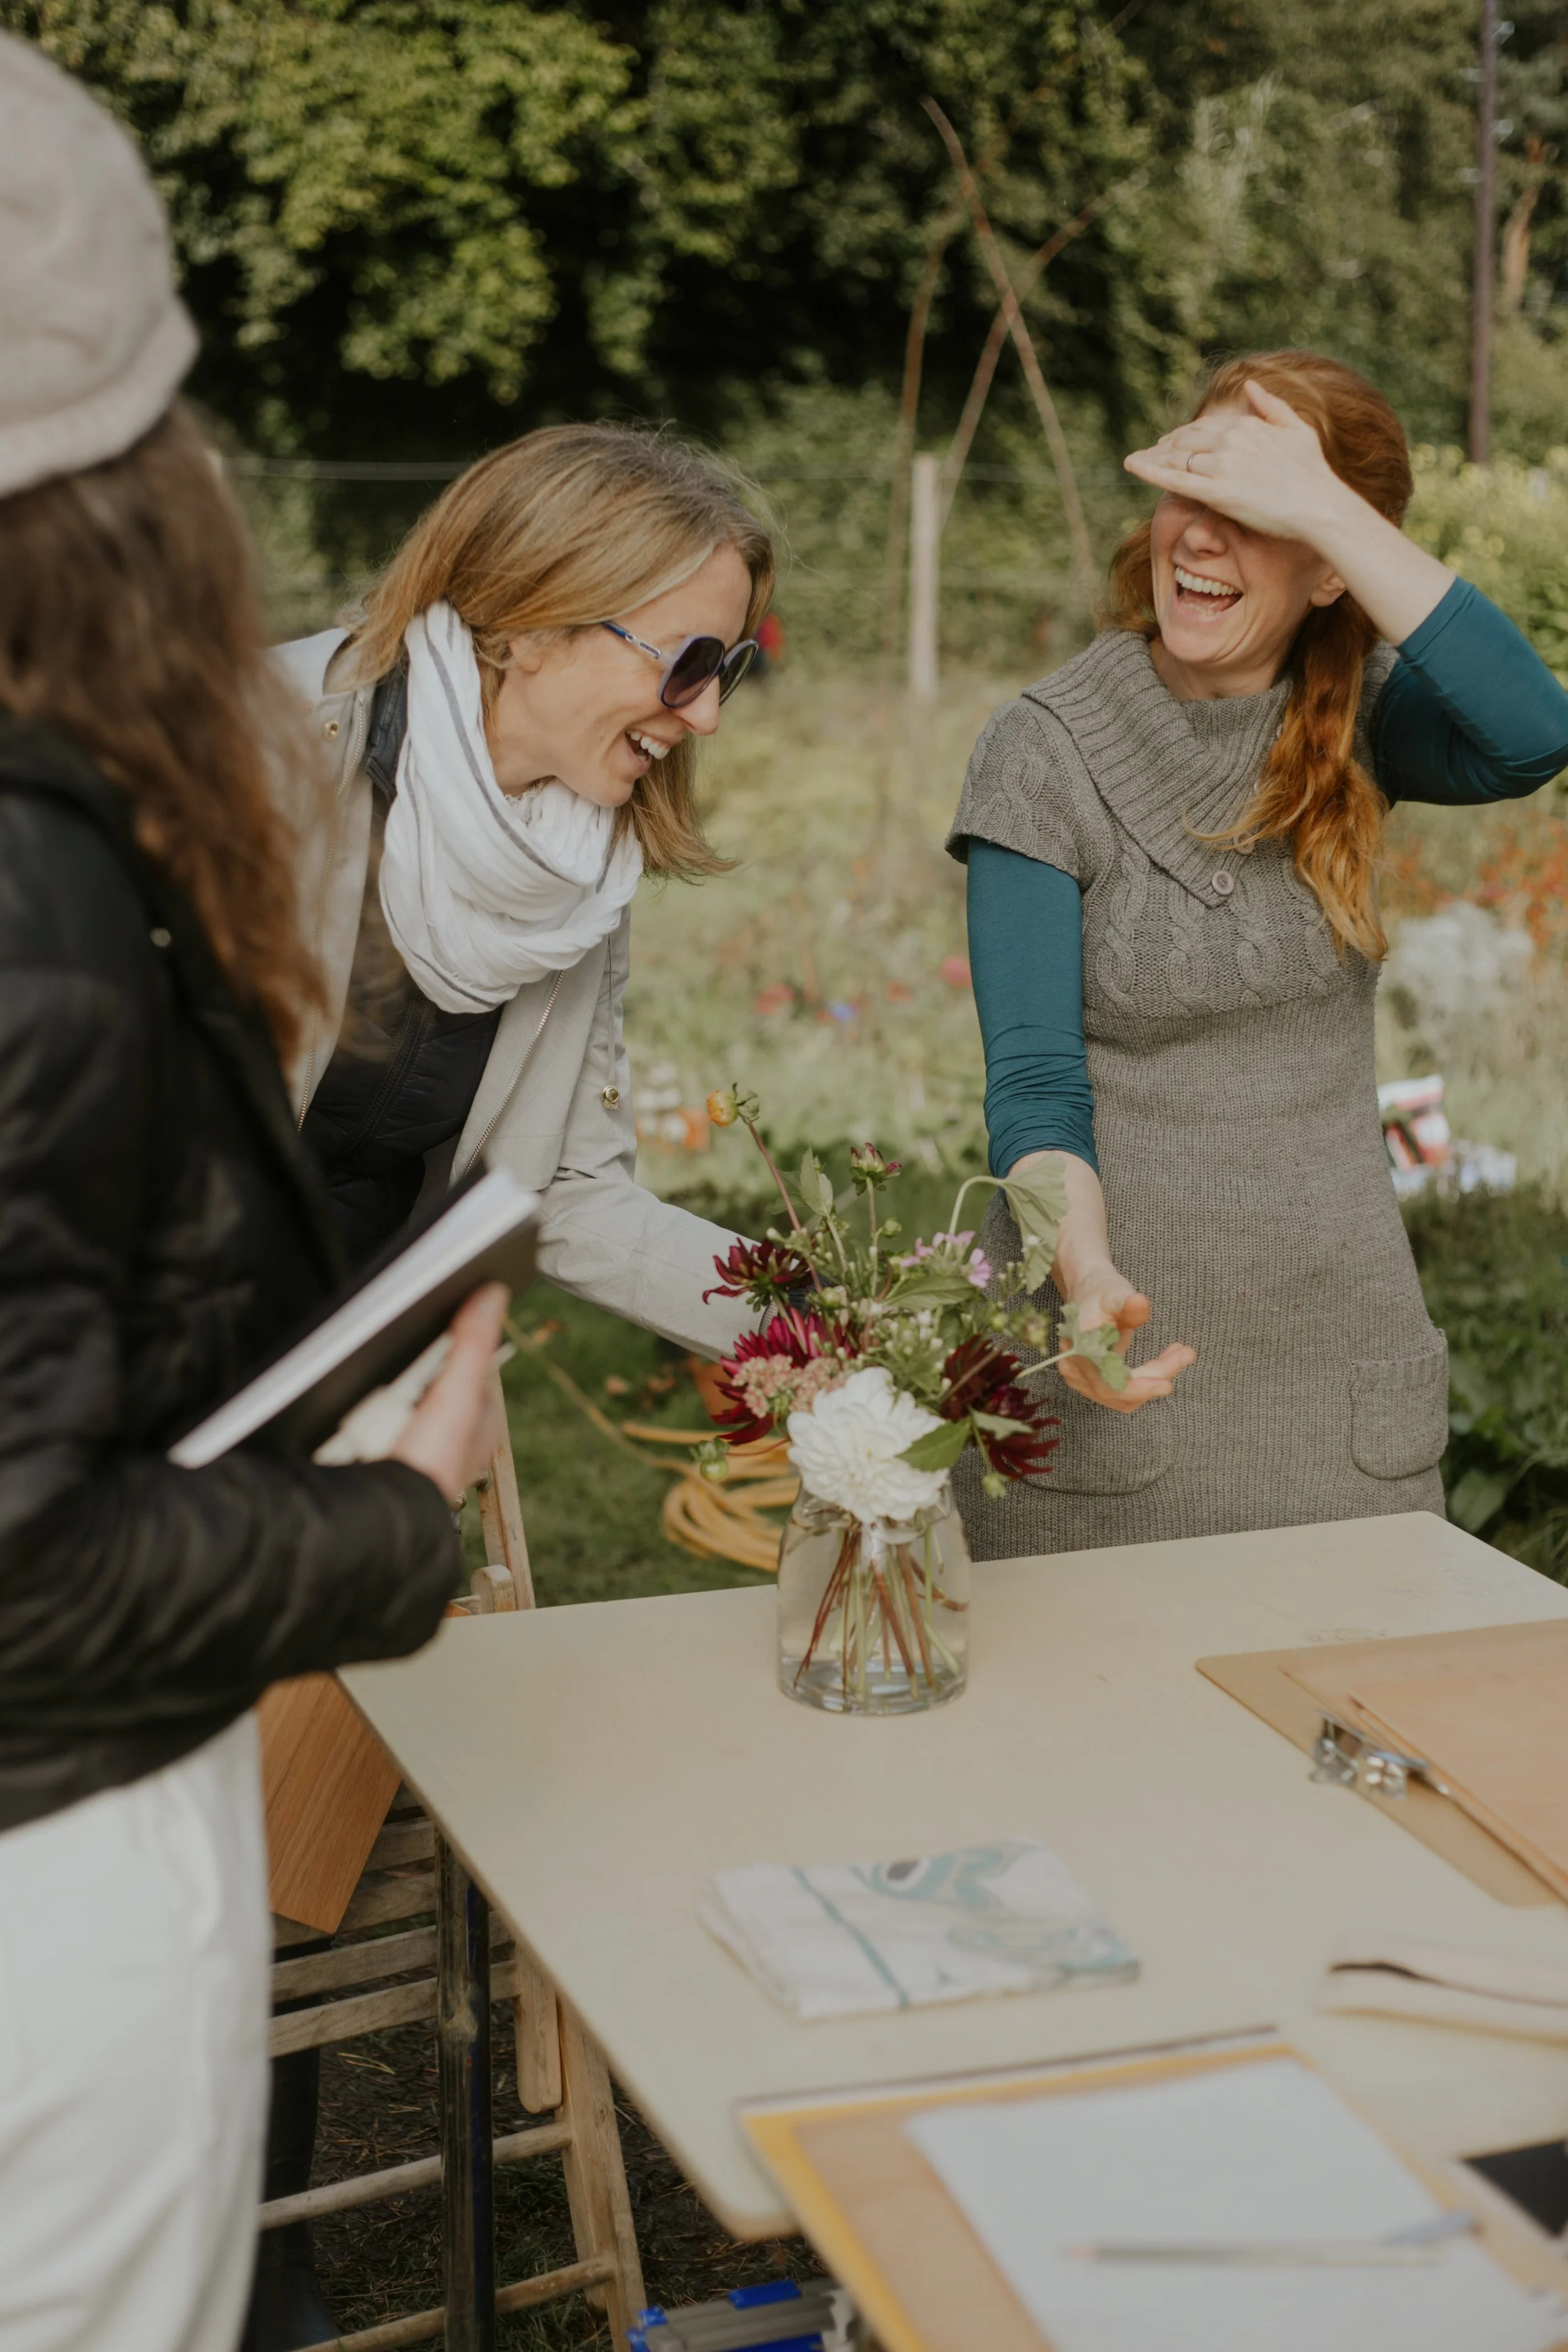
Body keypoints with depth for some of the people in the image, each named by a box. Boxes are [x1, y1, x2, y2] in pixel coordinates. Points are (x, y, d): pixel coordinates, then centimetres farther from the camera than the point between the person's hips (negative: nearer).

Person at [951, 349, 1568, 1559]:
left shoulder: (1357, 716, 0)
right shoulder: (1044, 753, -7)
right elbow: (1034, 1078, -13)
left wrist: (1324, 506, -24)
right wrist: (1087, 1272, -31)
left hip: (1340, 1342, 3)